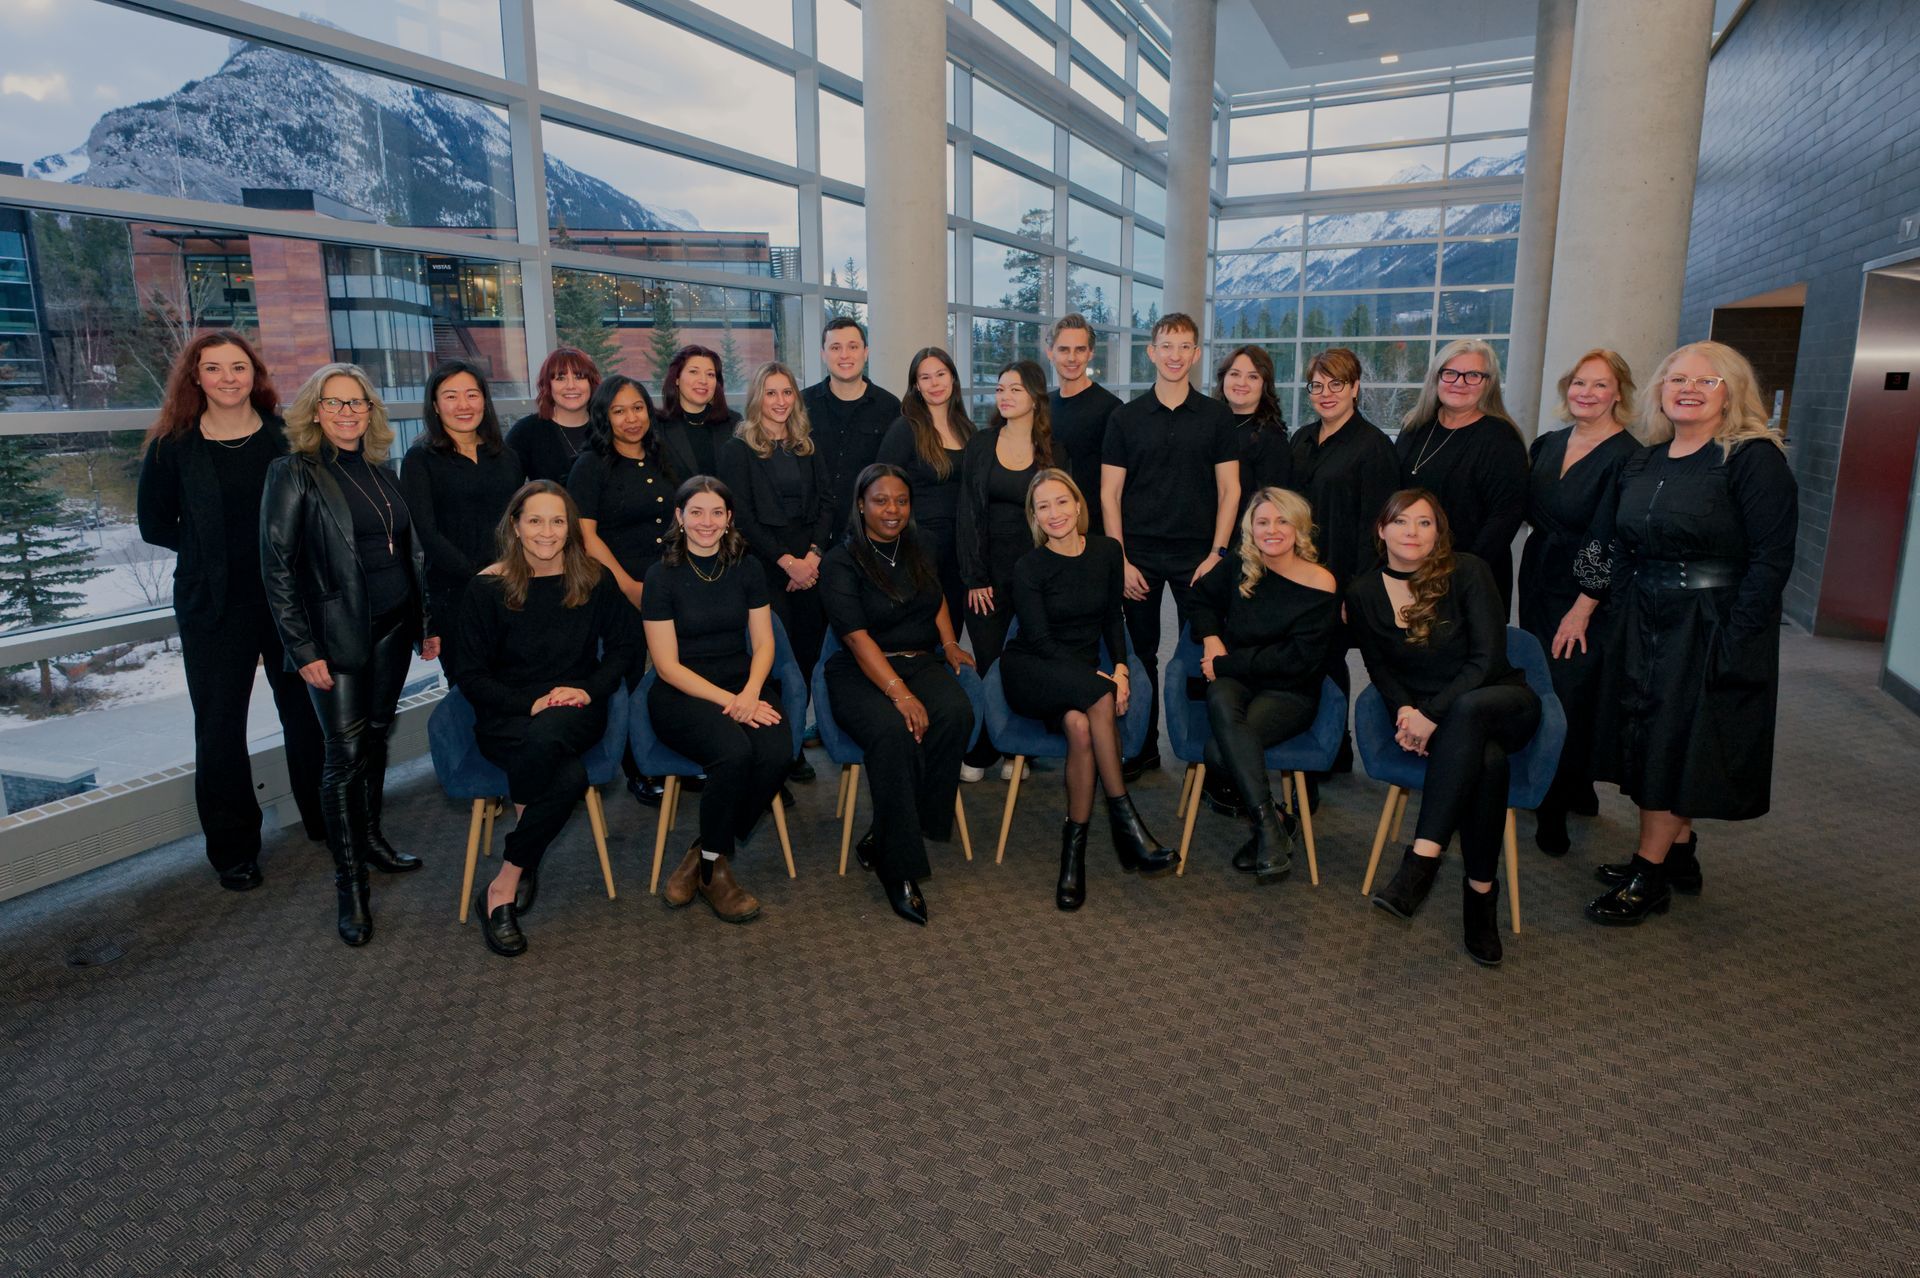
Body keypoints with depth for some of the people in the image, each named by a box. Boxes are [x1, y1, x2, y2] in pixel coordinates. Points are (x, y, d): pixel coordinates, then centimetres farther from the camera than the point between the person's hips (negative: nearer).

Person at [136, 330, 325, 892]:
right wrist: (213, 549, 0)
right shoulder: (173, 445, -3)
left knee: (306, 712, 10)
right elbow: (155, 525, 4)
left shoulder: (286, 435, 0)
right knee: (219, 727, 6)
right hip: (213, 606, -1)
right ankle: (232, 846, 20)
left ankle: (325, 819, 27)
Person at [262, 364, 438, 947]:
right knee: (345, 754, -2)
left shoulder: (381, 472, 10)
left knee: (377, 737, 14)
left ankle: (370, 838, 31)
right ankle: (349, 880, 8)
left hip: (392, 628, 5)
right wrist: (303, 649, -14)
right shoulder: (293, 473, -7)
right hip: (337, 635, -5)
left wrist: (429, 623, 11)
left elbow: (410, 551, 14)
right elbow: (277, 568, -10)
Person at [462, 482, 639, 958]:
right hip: (505, 716, -1)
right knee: (568, 776, -36)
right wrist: (531, 702, -16)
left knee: (548, 735, -38)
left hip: (575, 710, 1)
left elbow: (621, 646, 11)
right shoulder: (488, 588, -3)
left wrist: (589, 689, -9)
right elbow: (472, 675, -1)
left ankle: (503, 888, -21)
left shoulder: (595, 579, 3)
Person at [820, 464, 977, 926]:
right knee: (894, 732, -36)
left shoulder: (916, 549, 15)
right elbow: (858, 638, -16)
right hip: (861, 673, -5)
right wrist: (900, 693, -27)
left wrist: (949, 644, 12)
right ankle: (899, 868, -25)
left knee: (956, 714, -29)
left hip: (921, 662, 5)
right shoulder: (841, 562, -6)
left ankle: (883, 839, -19)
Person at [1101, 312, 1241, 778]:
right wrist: (1120, 559, -5)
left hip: (1197, 555, 0)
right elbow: (1109, 493, 2)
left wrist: (1217, 554, -5)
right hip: (1139, 554, 1)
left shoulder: (1216, 416, 4)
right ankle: (1142, 746, 20)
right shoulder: (1126, 416, 3)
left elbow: (1229, 490, 3)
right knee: (1141, 653, 8)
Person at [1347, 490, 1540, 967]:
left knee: (1467, 710, -40)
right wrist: (1404, 709, -12)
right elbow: (1379, 668, 9)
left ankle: (1423, 857, -40)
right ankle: (1481, 889, -23)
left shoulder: (1468, 572, -9)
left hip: (1501, 703, -1)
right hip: (1424, 713, 2)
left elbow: (1488, 659, -14)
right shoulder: (1364, 592, 1)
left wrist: (1433, 713, -24)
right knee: (1487, 759, -34)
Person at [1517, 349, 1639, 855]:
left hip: (1588, 596, -7)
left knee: (1568, 699, -2)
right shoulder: (1546, 445, 9)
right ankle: (1577, 792, 29)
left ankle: (1554, 812, 10)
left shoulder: (1627, 457, -12)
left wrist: (1583, 608, -19)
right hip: (1539, 585, 7)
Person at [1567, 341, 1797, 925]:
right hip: (1641, 621, 6)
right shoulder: (1642, 462, 8)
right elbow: (1609, 544, 13)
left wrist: (1732, 643, -19)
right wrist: (1581, 610, 8)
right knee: (1651, 739, 11)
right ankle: (1678, 854, 27)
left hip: (1713, 628, -6)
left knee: (1673, 743, -1)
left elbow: (1772, 559, -15)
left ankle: (1648, 875, 10)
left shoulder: (1754, 458, -11)